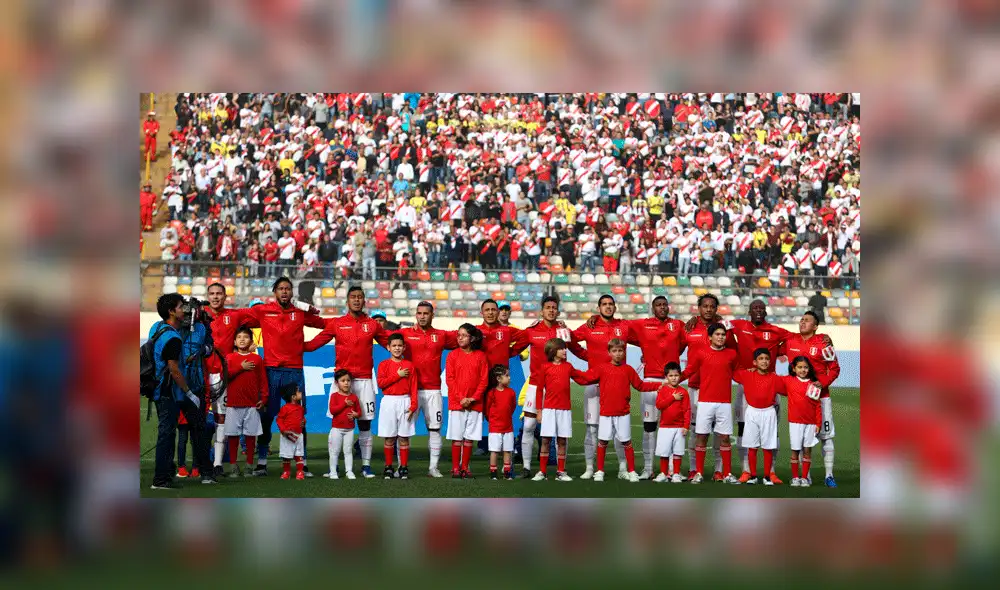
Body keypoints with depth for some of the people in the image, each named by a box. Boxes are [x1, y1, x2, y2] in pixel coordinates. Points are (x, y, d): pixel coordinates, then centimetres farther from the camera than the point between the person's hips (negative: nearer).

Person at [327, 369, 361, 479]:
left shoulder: (354, 397, 6)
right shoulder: (335, 396, -3)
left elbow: (359, 411, 9)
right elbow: (332, 410, -16)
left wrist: (355, 414, -15)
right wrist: (344, 404, -18)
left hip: (349, 429, 2)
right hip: (336, 428, -2)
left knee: (348, 451, 6)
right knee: (335, 451, 2)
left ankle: (349, 471, 10)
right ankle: (333, 472, 8)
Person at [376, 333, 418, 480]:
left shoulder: (409, 366, 5)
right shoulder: (384, 365, 5)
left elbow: (413, 387, 2)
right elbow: (381, 383, -8)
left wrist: (413, 405, -6)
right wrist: (398, 375, -10)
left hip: (404, 402, 0)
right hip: (389, 402, 0)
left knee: (404, 437, 1)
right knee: (389, 438, 2)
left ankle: (404, 468, 6)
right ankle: (388, 467, 9)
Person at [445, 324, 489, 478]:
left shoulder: (480, 356, 4)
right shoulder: (453, 356, 2)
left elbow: (484, 380, 2)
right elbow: (450, 379, -2)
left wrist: (473, 398, -9)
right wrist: (461, 399, -11)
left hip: (475, 403, 1)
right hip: (456, 402, -1)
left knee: (470, 437, 3)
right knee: (457, 437, -1)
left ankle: (465, 467, 9)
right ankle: (455, 468, 3)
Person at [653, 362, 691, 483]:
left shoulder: (683, 392, 1)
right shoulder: (663, 390, 3)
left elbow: (687, 410, -1)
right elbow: (659, 405, -11)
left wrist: (686, 426, -8)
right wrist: (673, 398, -14)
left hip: (679, 427, 0)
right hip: (665, 427, 0)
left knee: (678, 452, 2)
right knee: (663, 452, 3)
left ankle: (676, 474, 10)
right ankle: (663, 474, 13)